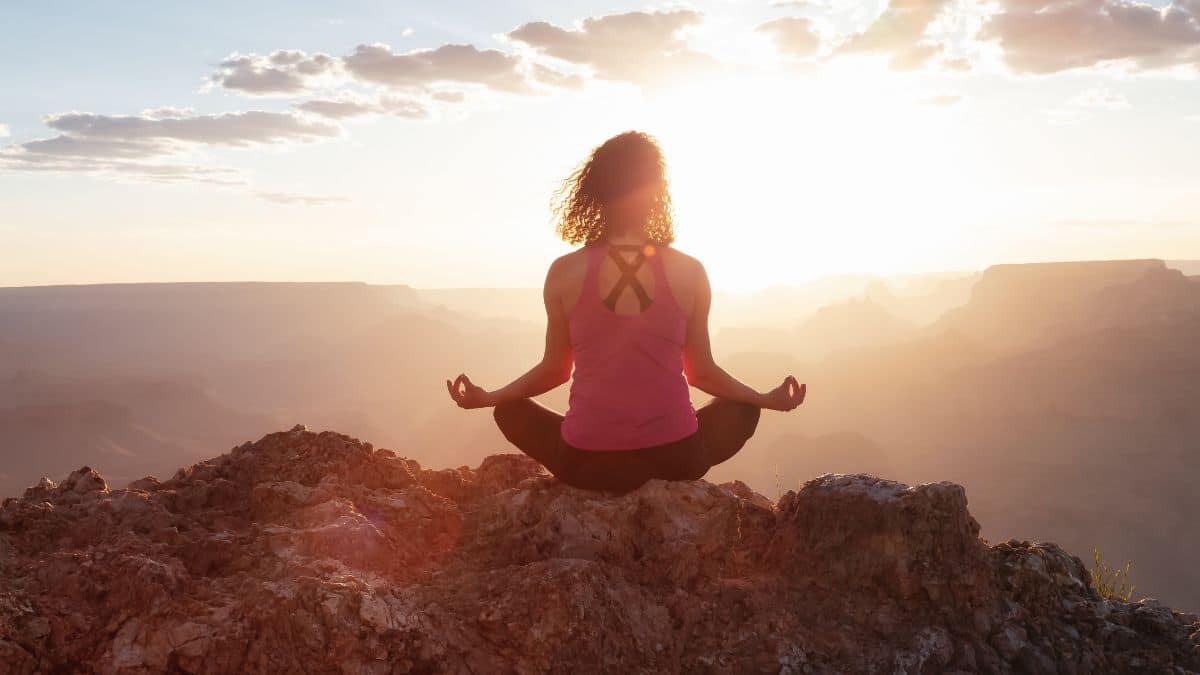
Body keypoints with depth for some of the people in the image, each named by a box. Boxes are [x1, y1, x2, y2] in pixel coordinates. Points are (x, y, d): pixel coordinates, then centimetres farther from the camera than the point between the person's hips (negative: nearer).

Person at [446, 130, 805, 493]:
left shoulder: (564, 273, -6)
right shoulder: (690, 272, -5)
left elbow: (554, 370, 5)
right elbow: (702, 372, 4)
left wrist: (485, 397, 24)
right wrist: (768, 399, 24)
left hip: (587, 463, -1)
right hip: (674, 458, 1)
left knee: (509, 411, 27)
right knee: (743, 409, 30)